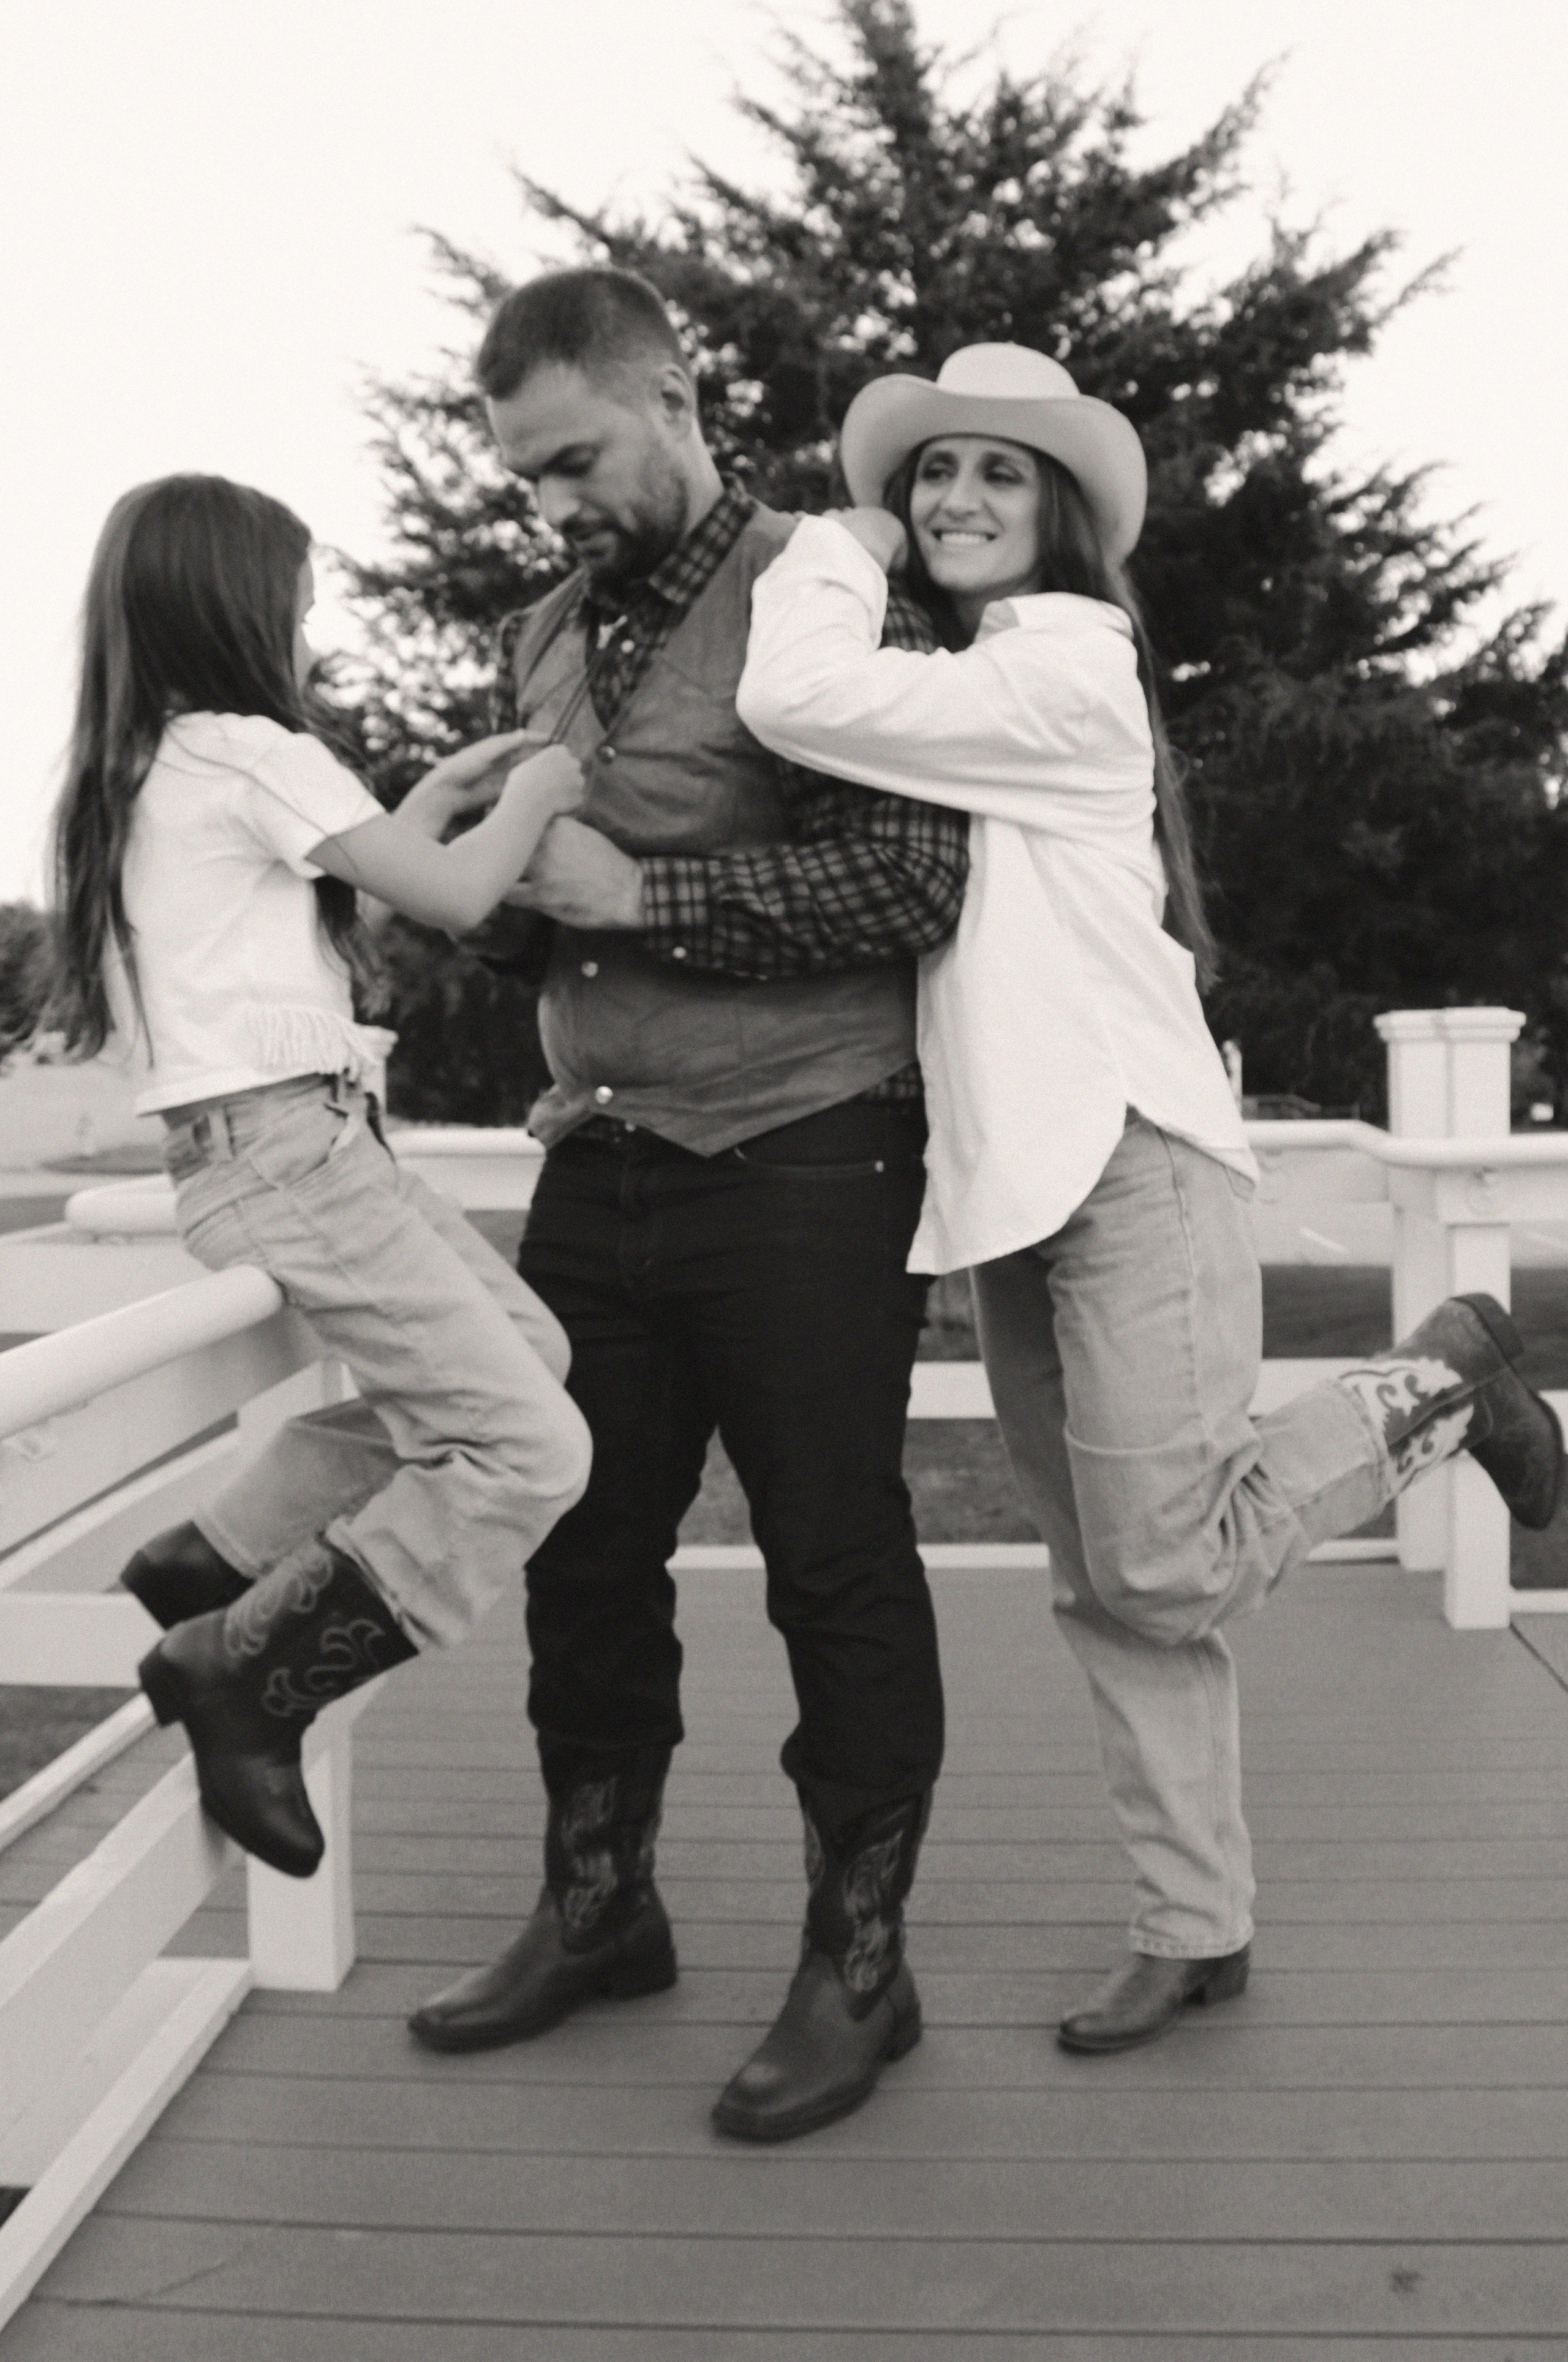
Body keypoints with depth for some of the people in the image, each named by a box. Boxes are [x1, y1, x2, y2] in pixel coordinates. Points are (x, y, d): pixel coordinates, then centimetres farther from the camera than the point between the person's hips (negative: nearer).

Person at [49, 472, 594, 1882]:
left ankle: (220, 1558, 14)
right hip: (288, 1148, -10)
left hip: (246, 1146, 10)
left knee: (526, 1346, 16)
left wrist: (434, 802, 21)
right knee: (530, 1451, -10)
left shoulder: (144, 769, 17)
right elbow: (457, 898, -8)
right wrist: (529, 802, 10)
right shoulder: (255, 755, -9)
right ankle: (245, 1669, -7)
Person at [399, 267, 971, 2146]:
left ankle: (856, 1965, 18)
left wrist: (638, 893, -17)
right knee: (585, 1550, 13)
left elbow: (915, 881, -17)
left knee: (836, 1567, 3)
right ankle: (597, 1907, 31)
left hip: (798, 1168, -7)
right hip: (598, 1165, 7)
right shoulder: (542, 640, 14)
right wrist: (503, 876, 3)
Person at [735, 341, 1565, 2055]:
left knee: (1163, 1576, -7)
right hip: (1010, 1186, 8)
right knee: (1101, 1593, 9)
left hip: (1128, 1160, -8)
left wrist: (835, 556, -4)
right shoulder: (956, 694, 19)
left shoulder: (1065, 665, -9)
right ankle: (1196, 1930, 20)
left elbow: (794, 701, -19)